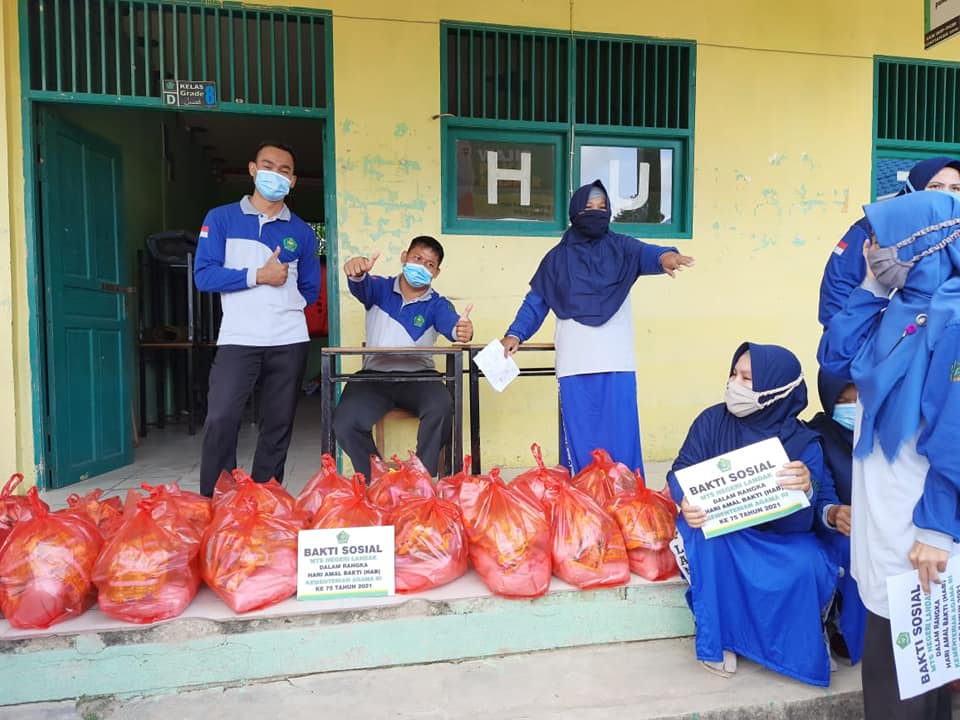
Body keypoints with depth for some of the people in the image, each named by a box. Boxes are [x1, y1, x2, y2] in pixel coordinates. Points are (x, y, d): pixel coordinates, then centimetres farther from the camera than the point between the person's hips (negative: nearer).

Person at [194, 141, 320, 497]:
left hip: (289, 342, 2)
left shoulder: (301, 232, 12)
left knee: (278, 427, 6)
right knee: (220, 421, -11)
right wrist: (258, 276, -8)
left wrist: (278, 305, 9)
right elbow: (204, 275, -4)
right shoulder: (221, 219, 7)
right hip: (237, 340, -2)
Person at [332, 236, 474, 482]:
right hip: (374, 374, 1)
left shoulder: (437, 305, 3)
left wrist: (461, 330, -44)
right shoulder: (379, 289, 6)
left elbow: (451, 324, -18)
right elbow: (360, 285, -17)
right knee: (344, 423, -23)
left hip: (419, 376, 0)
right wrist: (356, 271, -43)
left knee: (442, 409, -31)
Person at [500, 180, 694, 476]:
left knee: (622, 441, 2)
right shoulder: (557, 258, 10)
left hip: (618, 365, 0)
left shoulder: (620, 247, 8)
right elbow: (535, 303, 10)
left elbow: (644, 254, -13)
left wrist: (664, 256, -36)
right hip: (575, 366, 0)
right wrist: (515, 334, -5)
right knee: (580, 444, 3)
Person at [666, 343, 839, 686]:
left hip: (778, 536, 0)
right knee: (710, 539, -34)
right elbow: (681, 471, -11)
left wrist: (806, 490, -43)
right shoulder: (712, 420, -9)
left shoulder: (803, 443, -11)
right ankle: (716, 637, -12)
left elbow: (801, 521, -18)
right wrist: (686, 502, -35)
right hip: (717, 526, 0)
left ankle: (799, 644, 2)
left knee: (806, 565, -30)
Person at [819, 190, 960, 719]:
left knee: (904, 651, 7)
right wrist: (871, 287, 3)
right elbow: (837, 358, 9)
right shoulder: (902, 305, 7)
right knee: (888, 641, 23)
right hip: (884, 504, 9)